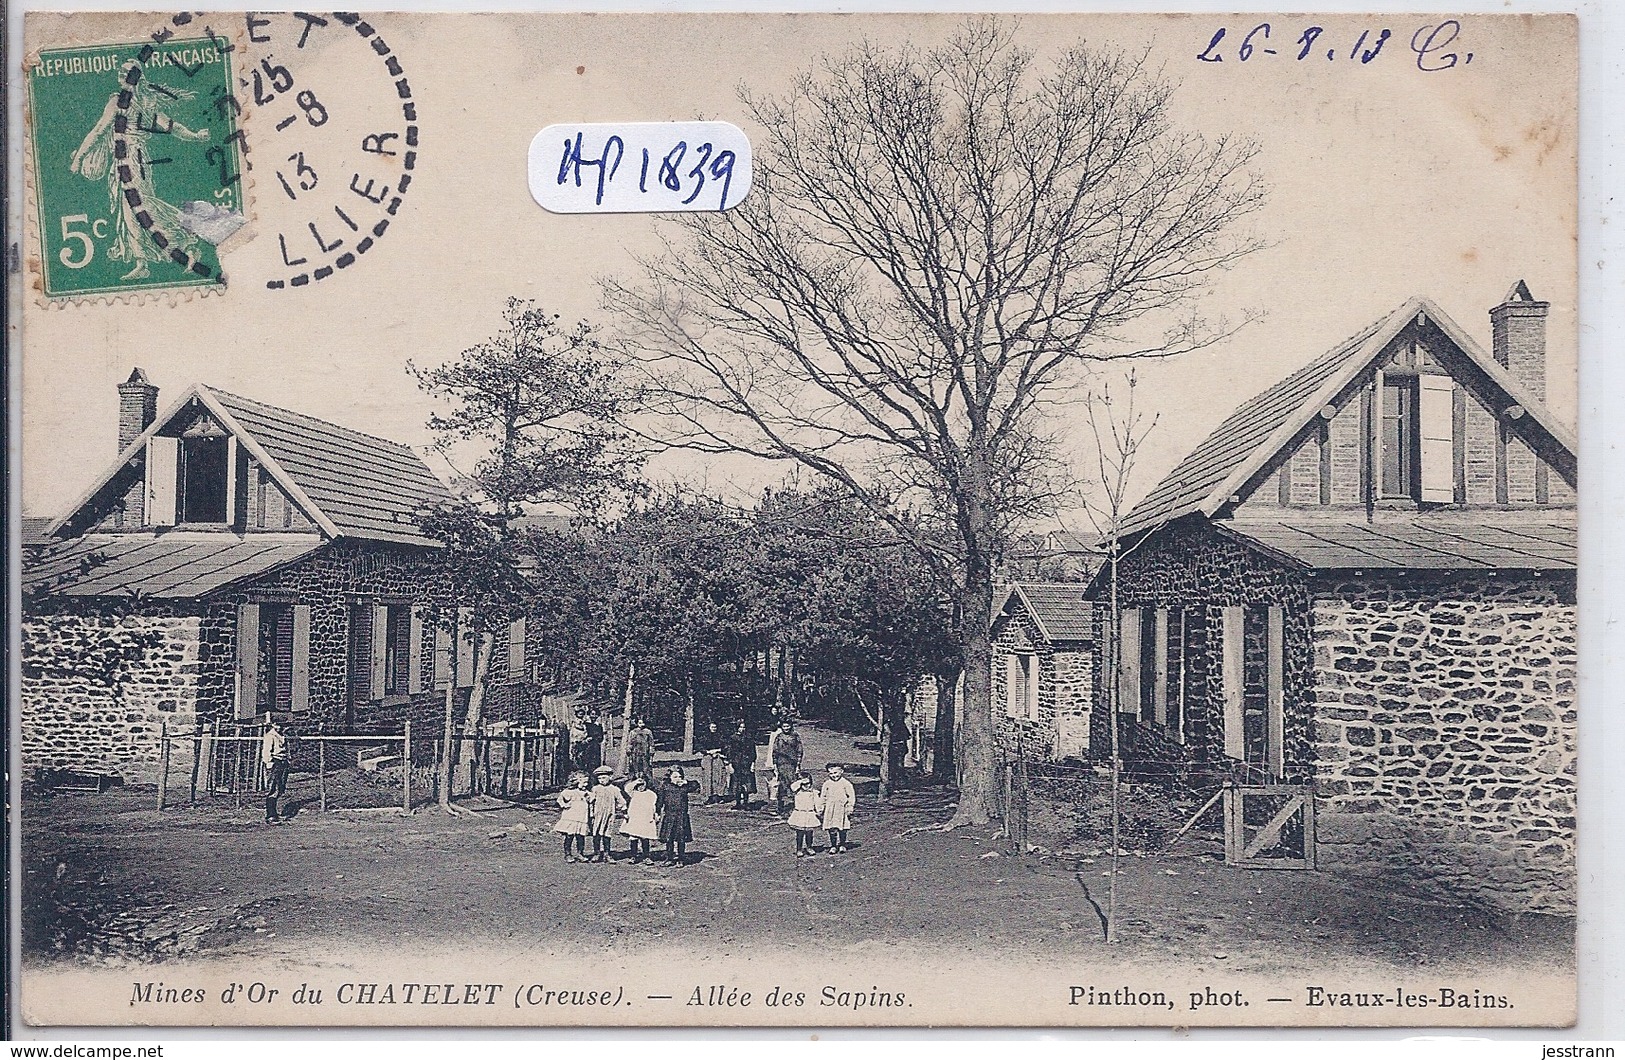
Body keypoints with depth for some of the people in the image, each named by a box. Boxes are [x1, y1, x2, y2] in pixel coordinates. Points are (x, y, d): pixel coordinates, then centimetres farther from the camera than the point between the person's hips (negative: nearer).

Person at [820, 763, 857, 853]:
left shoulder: (846, 783, -1)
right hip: (830, 810, 2)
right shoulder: (826, 784, 8)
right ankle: (833, 846, 9)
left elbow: (851, 796, 0)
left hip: (842, 809, -2)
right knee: (831, 829, 0)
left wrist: (850, 807, -6)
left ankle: (842, 845, 13)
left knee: (842, 828, 0)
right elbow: (823, 797, 16)